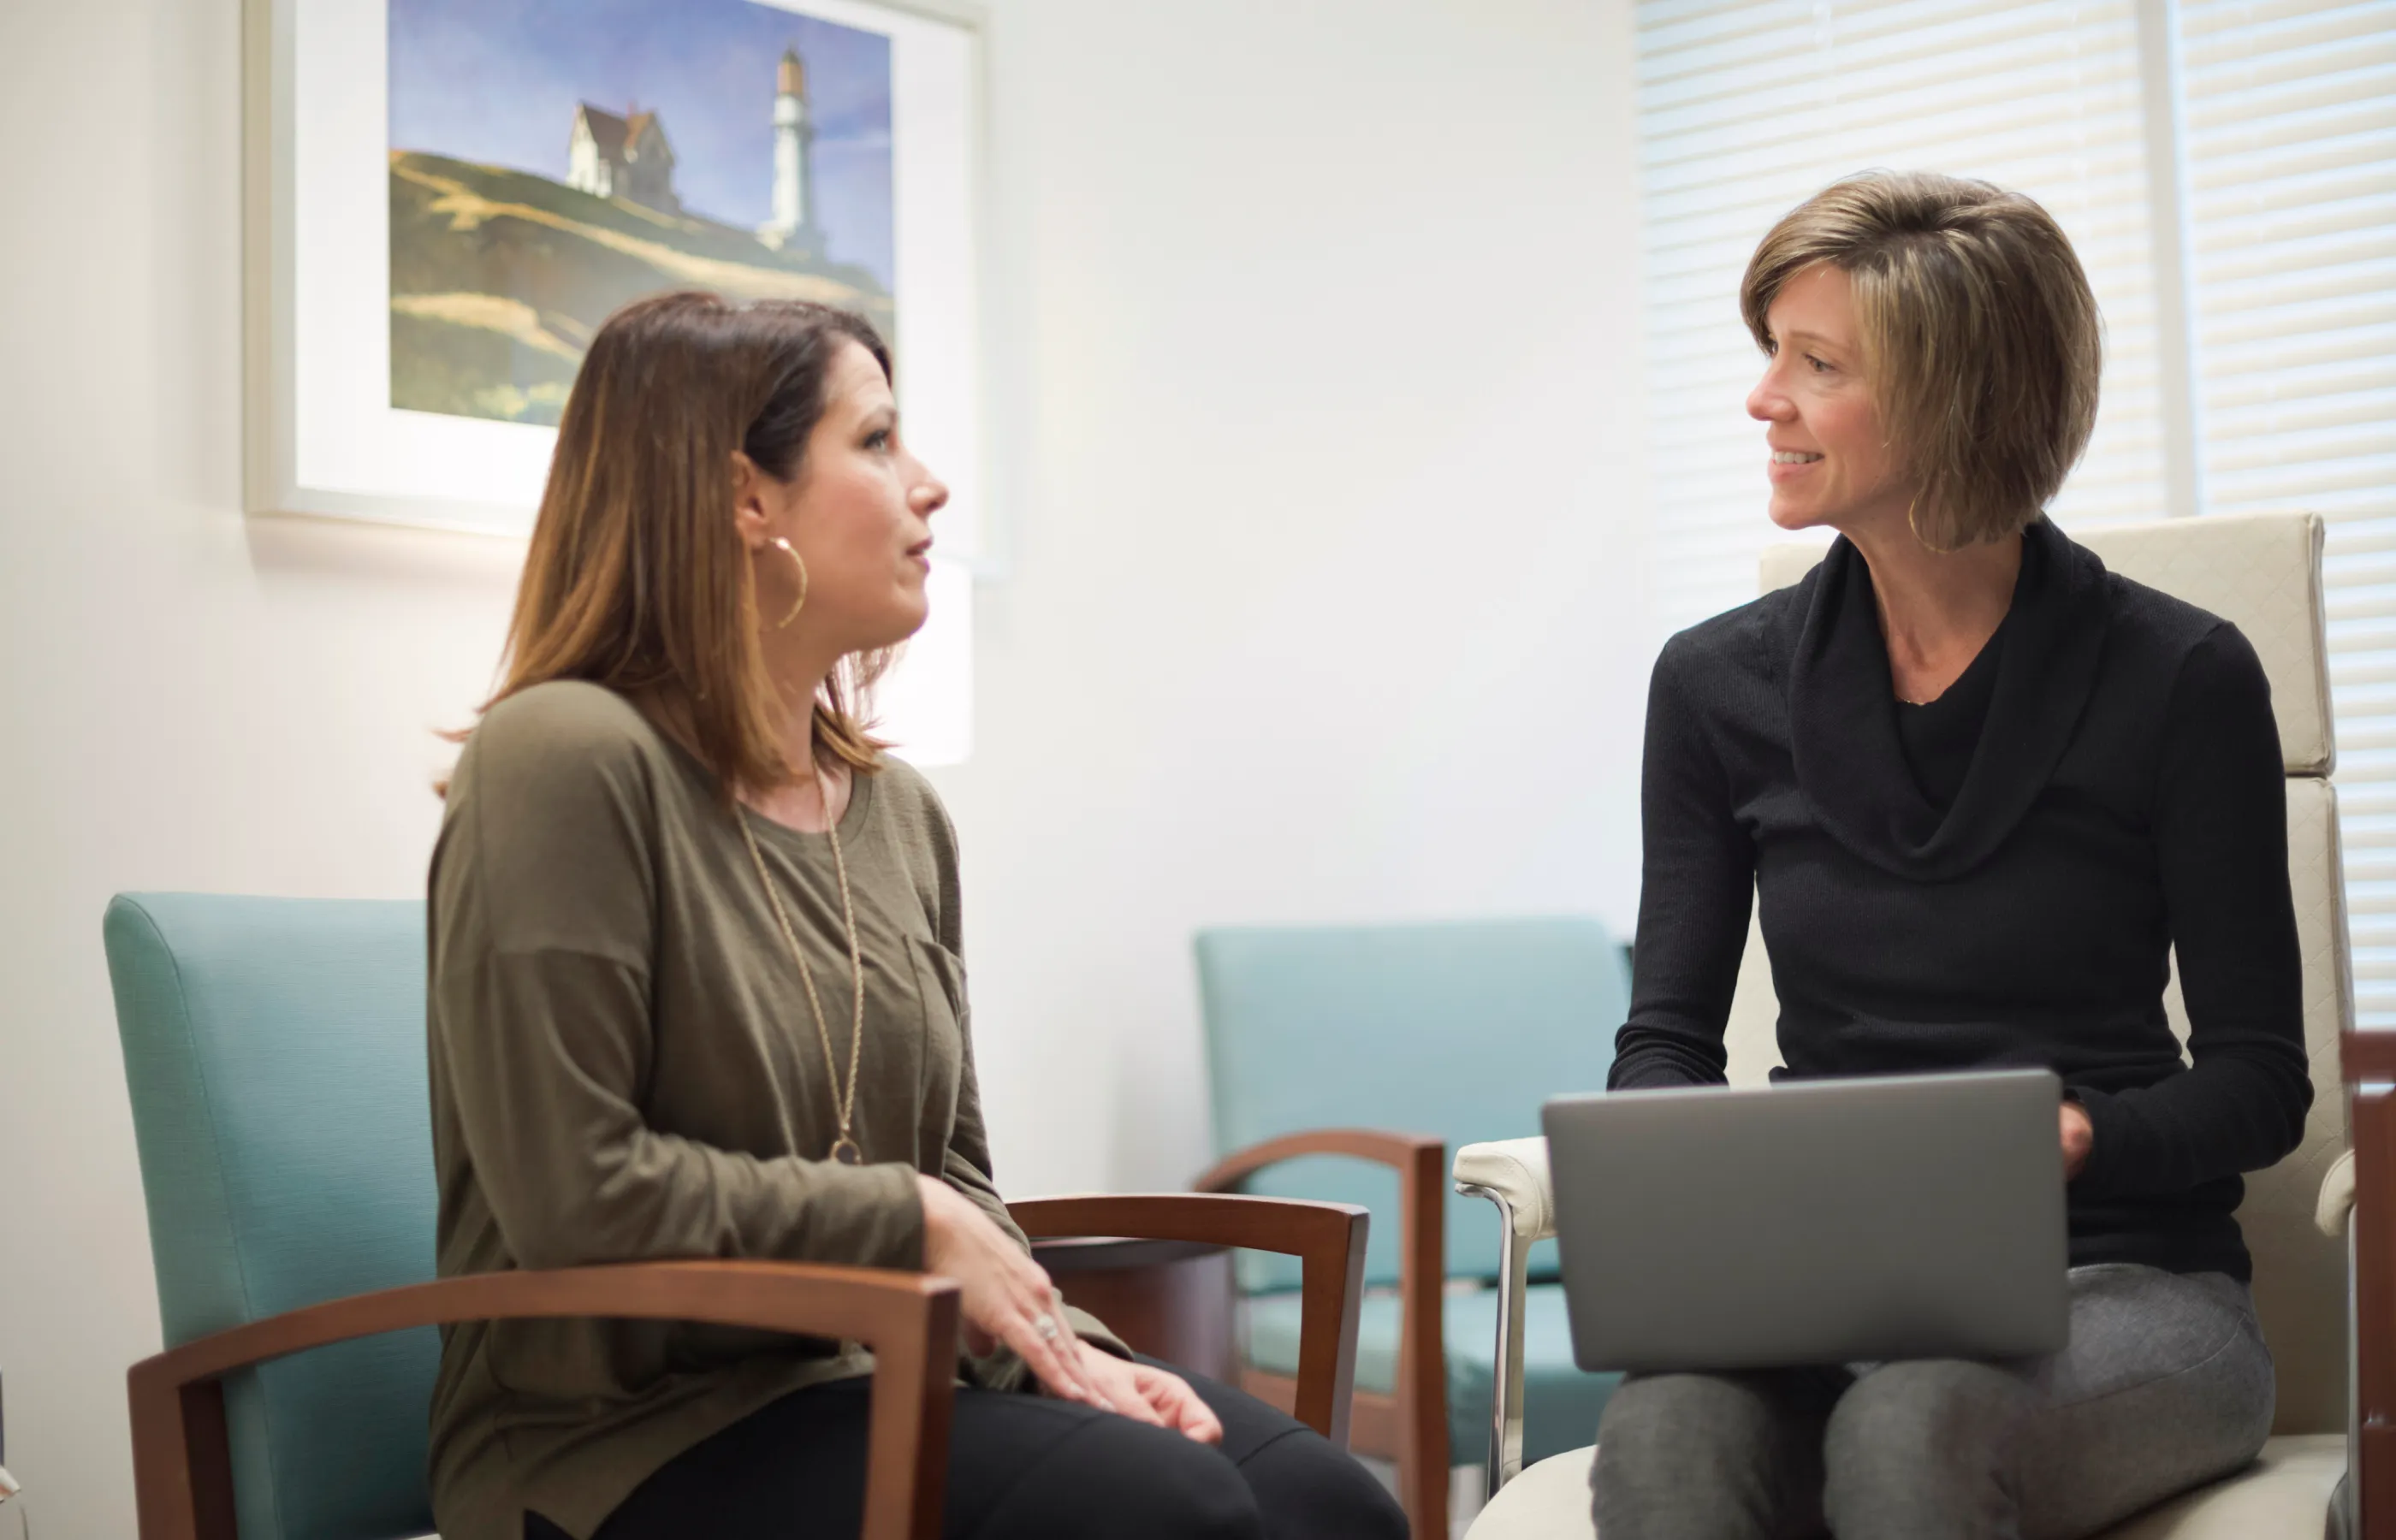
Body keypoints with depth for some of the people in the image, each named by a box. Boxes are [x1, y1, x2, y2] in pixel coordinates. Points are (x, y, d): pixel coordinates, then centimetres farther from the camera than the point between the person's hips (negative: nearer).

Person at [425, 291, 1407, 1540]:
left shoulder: (901, 814, 12)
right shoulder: (568, 760, -11)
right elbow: (577, 1194, -17)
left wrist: (1058, 1346, -3)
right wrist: (908, 1222, -11)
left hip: (873, 1389, 7)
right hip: (630, 1436, -7)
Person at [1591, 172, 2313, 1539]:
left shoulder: (2180, 680, -3)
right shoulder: (1718, 685, 6)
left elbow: (2260, 1084, -1)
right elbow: (1666, 1040, 8)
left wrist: (2074, 1142, -20)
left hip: (2117, 1281, -2)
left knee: (1911, 1425, -36)